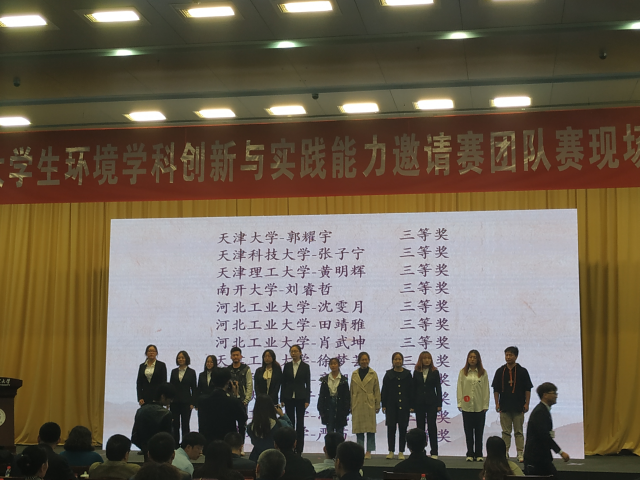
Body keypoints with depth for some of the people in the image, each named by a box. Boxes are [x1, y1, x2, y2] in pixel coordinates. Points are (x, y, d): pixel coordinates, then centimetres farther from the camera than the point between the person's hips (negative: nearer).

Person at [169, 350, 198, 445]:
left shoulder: (191, 372, 1)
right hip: (175, 401, 3)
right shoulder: (174, 371, 9)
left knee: (185, 425, -1)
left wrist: (193, 403, -6)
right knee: (175, 425, 4)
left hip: (186, 401, -3)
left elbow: (194, 388, 1)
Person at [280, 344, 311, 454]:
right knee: (290, 422, 3)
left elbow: (308, 384, 1)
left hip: (300, 397, -2)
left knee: (300, 423, 0)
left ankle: (299, 448, 4)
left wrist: (307, 400, -6)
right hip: (289, 397, 2)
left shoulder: (305, 367, 2)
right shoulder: (287, 366, 6)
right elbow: (283, 383, 7)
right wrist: (282, 399, 2)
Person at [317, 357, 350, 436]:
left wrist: (346, 409, -6)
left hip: (340, 407, -1)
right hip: (329, 406, 2)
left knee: (340, 431, 3)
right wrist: (321, 409, 0)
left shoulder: (343, 380, 1)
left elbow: (347, 396, 0)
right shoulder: (325, 379, 5)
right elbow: (321, 395, 6)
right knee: (329, 431, 3)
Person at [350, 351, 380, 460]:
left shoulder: (373, 374, 4)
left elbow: (377, 390, 5)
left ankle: (369, 451, 3)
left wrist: (377, 405, 2)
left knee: (370, 428, -2)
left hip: (369, 404, -2)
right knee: (358, 428, 3)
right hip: (357, 405, 2)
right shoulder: (354, 374, 8)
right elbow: (351, 390, 11)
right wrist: (351, 406, 8)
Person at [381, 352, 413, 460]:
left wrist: (411, 405, -2)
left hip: (404, 405, 0)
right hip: (391, 405, 0)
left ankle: (401, 452, 8)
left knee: (403, 428, 2)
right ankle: (391, 451, 8)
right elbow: (384, 390, 5)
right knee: (391, 427, 0)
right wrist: (384, 405, -1)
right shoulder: (388, 374, 5)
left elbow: (411, 390, 4)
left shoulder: (407, 374, 5)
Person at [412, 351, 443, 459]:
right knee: (420, 427, 5)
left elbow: (438, 388, 3)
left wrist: (439, 404, -3)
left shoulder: (435, 372, 3)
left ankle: (434, 452, -2)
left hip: (431, 402, -2)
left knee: (432, 426, -5)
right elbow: (414, 388, 5)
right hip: (419, 403, 2)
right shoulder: (416, 372, 6)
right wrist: (412, 405, 1)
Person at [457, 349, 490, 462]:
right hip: (467, 406, 0)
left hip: (480, 406, 0)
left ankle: (478, 454, 11)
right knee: (468, 431, 4)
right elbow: (459, 388, 5)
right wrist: (460, 403, -1)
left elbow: (486, 389, 4)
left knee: (479, 431, 4)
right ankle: (470, 454, 12)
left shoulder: (483, 373, 4)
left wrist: (485, 405, -1)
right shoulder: (463, 372, 5)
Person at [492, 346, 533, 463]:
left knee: (519, 432, 1)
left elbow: (528, 389, 4)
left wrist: (526, 404, -2)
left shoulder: (522, 371, 2)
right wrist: (497, 403, 2)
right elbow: (496, 389, 9)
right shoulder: (500, 371, 7)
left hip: (518, 407, -2)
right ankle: (504, 453, 10)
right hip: (504, 407, 2)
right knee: (506, 432, 6)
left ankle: (520, 454, 4)